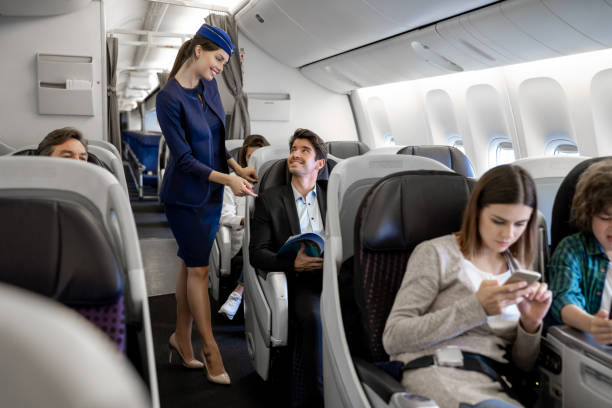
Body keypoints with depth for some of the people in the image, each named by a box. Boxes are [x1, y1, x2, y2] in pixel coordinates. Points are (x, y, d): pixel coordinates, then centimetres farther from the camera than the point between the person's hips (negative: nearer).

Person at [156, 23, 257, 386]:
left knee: (191, 265, 14)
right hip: (185, 196, -6)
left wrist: (236, 166, -4)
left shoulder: (210, 86, 3)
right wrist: (227, 179, -25)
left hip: (211, 193, 6)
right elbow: (184, 159, -18)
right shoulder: (169, 98, -18)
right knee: (198, 268, 1)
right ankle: (210, 348, 14)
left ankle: (182, 337, 28)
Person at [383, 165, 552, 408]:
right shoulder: (436, 254, 3)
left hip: (495, 387, 5)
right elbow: (393, 338, -8)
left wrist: (530, 324, -3)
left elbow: (523, 365, 19)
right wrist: (477, 307, -15)